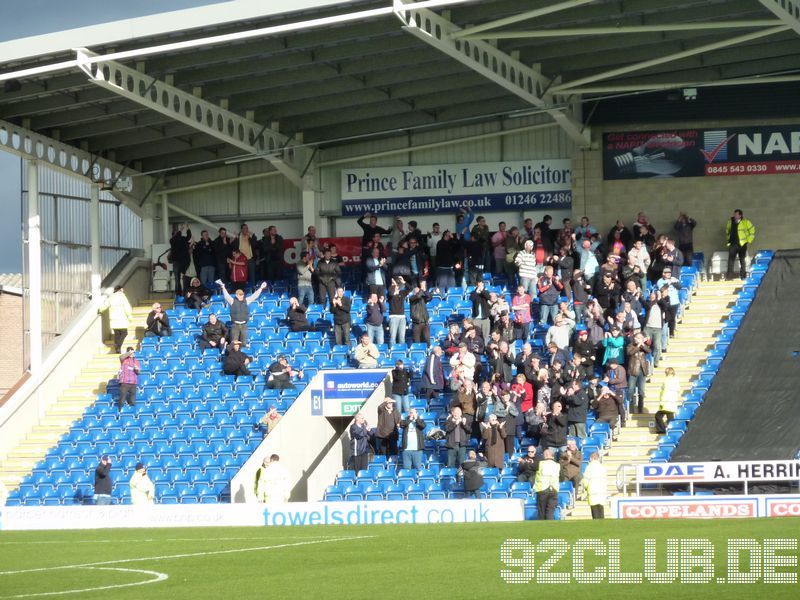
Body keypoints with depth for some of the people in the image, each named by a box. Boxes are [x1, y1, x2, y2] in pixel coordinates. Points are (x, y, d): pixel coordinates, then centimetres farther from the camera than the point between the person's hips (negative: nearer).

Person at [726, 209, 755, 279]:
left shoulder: (745, 222, -4)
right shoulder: (730, 222, 8)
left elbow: (752, 231, 4)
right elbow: (727, 231, 27)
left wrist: (749, 241, 0)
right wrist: (728, 239, 18)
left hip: (742, 244, -3)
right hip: (732, 244, 3)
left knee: (742, 260, 1)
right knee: (730, 260, -2)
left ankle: (743, 276, 7)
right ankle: (729, 276, 0)